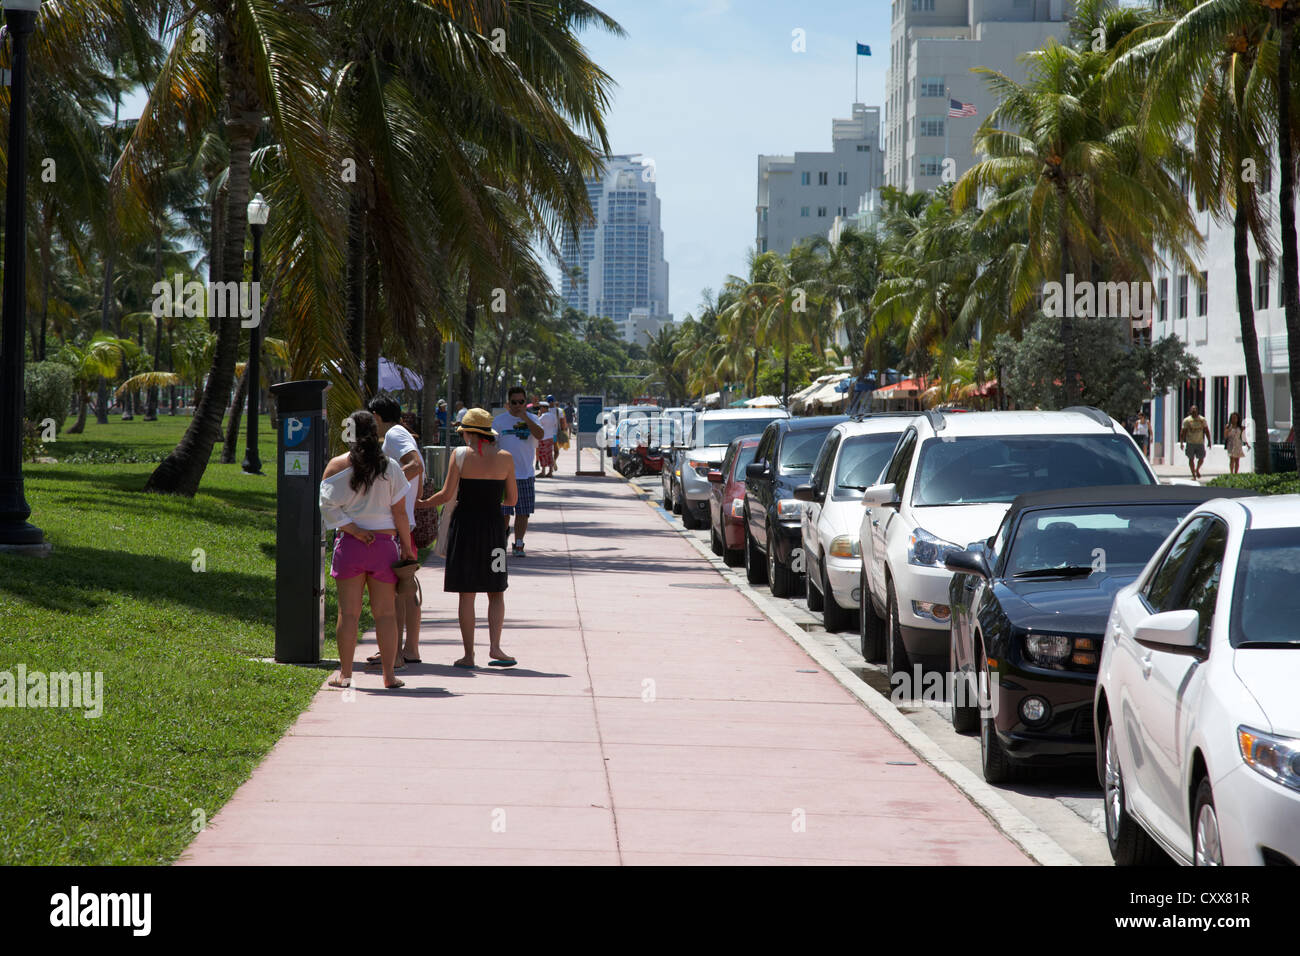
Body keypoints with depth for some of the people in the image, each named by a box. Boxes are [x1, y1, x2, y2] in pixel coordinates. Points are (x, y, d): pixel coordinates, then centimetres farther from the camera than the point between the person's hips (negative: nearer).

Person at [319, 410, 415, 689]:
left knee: (349, 612, 3)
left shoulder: (337, 465, -1)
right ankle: (389, 674, 5)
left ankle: (345, 673, 5)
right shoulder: (390, 467, 0)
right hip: (384, 543, 0)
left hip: (350, 543, 0)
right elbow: (400, 512, 1)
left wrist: (354, 530, -7)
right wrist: (406, 546, 8)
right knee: (385, 612, 5)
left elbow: (328, 505, -8)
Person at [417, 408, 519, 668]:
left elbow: (447, 494, -6)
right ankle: (494, 646, -4)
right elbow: (512, 499, 6)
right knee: (496, 592, 11)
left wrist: (423, 503, 11)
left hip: (465, 524, -1)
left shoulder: (460, 455, -5)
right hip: (493, 525, 1)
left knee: (467, 594, 4)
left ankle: (468, 654, 4)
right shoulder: (505, 458, 1)